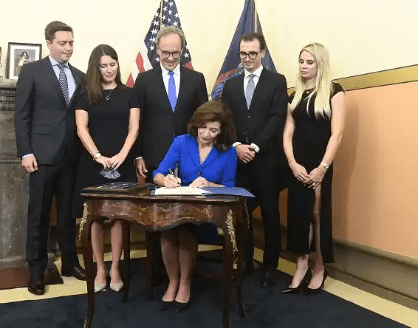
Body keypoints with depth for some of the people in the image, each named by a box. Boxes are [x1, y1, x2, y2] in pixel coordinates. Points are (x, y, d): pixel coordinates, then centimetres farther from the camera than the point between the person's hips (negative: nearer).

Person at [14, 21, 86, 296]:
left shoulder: (79, 76, 12)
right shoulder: (32, 71, 1)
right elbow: (22, 115, -2)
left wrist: (84, 151, 3)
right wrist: (25, 152, -9)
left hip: (72, 156, 4)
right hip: (43, 154, -3)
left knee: (69, 213, 11)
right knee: (39, 215, 4)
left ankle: (70, 262, 24)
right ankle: (37, 270, 16)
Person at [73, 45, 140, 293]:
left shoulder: (128, 94, 6)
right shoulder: (86, 96, 6)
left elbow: (134, 128, 0)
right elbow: (81, 128, -2)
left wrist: (122, 155, -15)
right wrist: (98, 156, -15)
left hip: (122, 164, 0)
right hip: (93, 164, 1)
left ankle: (115, 269, 14)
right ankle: (100, 269, 15)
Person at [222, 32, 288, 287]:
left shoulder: (277, 81, 3)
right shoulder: (231, 85, 14)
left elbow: (278, 118, -7)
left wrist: (256, 146, -15)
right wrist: (237, 146, -10)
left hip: (267, 158, -3)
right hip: (237, 158, 3)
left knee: (270, 214, 4)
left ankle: (270, 266, 15)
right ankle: (245, 261, 21)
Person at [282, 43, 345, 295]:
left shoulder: (333, 91, -2)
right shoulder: (295, 96, 12)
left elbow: (336, 133, -9)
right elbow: (288, 133, 7)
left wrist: (322, 168, -16)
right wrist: (292, 163, -8)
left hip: (320, 165, -4)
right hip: (297, 165, 4)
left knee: (319, 214, 2)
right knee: (298, 213, 5)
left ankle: (319, 268, 18)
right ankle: (302, 267, 17)